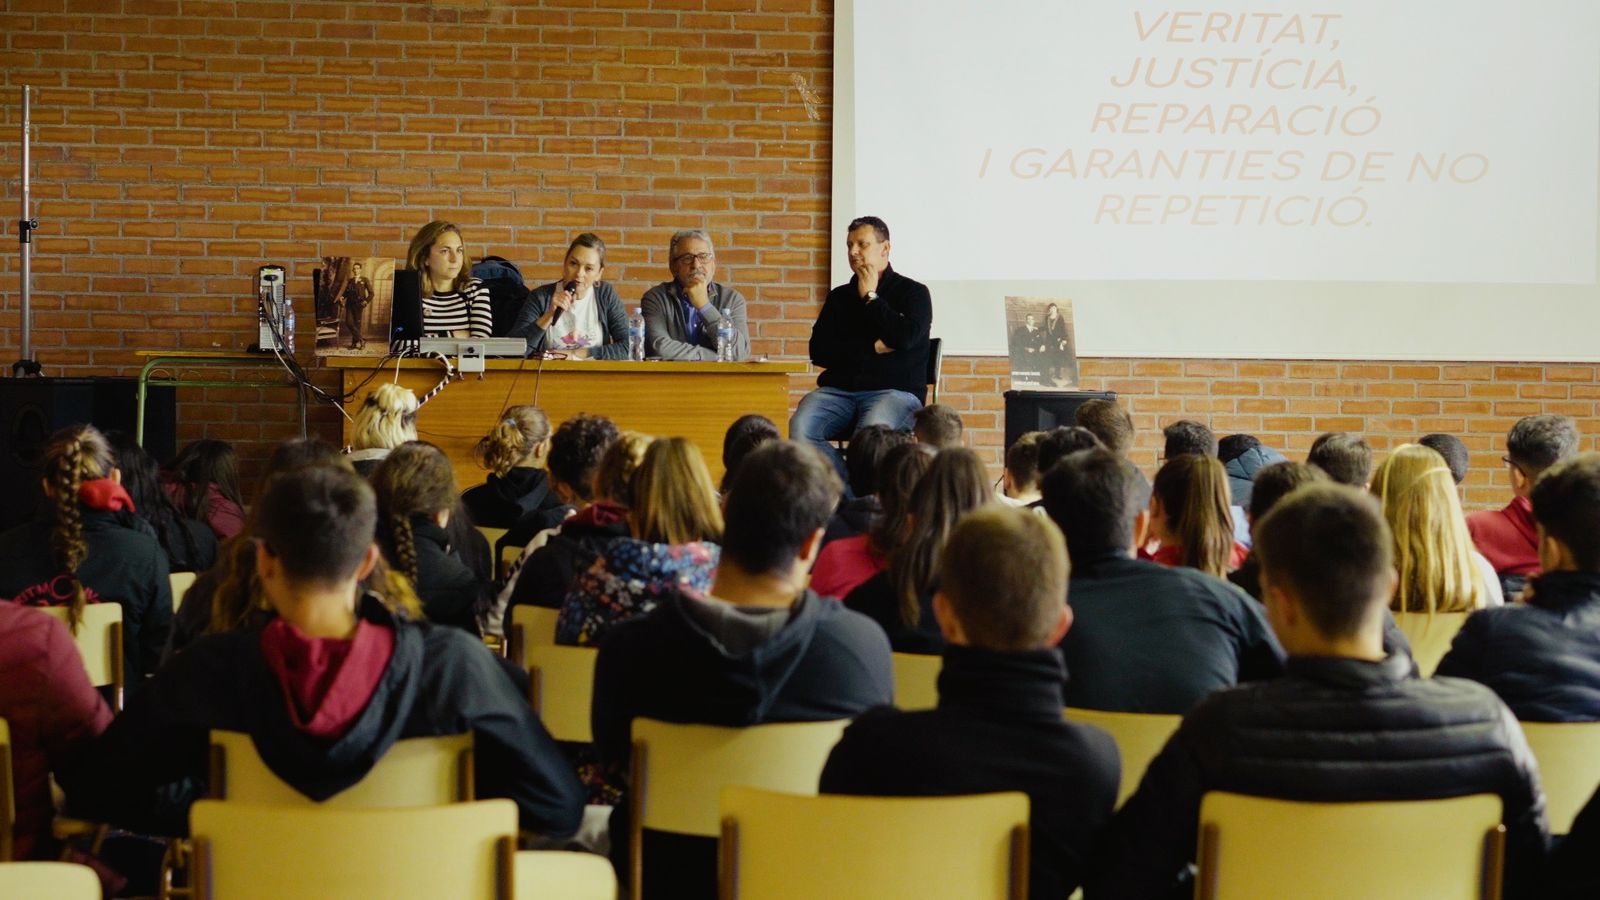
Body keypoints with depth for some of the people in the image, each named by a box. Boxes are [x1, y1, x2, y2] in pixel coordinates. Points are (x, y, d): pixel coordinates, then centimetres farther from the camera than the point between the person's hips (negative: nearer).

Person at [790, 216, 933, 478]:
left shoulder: (913, 293, 9)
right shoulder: (839, 296, 21)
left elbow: (904, 338, -10)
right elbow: (819, 351, 8)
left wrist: (870, 297, 1)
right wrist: (872, 348, -3)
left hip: (895, 390, -4)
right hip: (838, 389, 4)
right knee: (799, 429, -28)